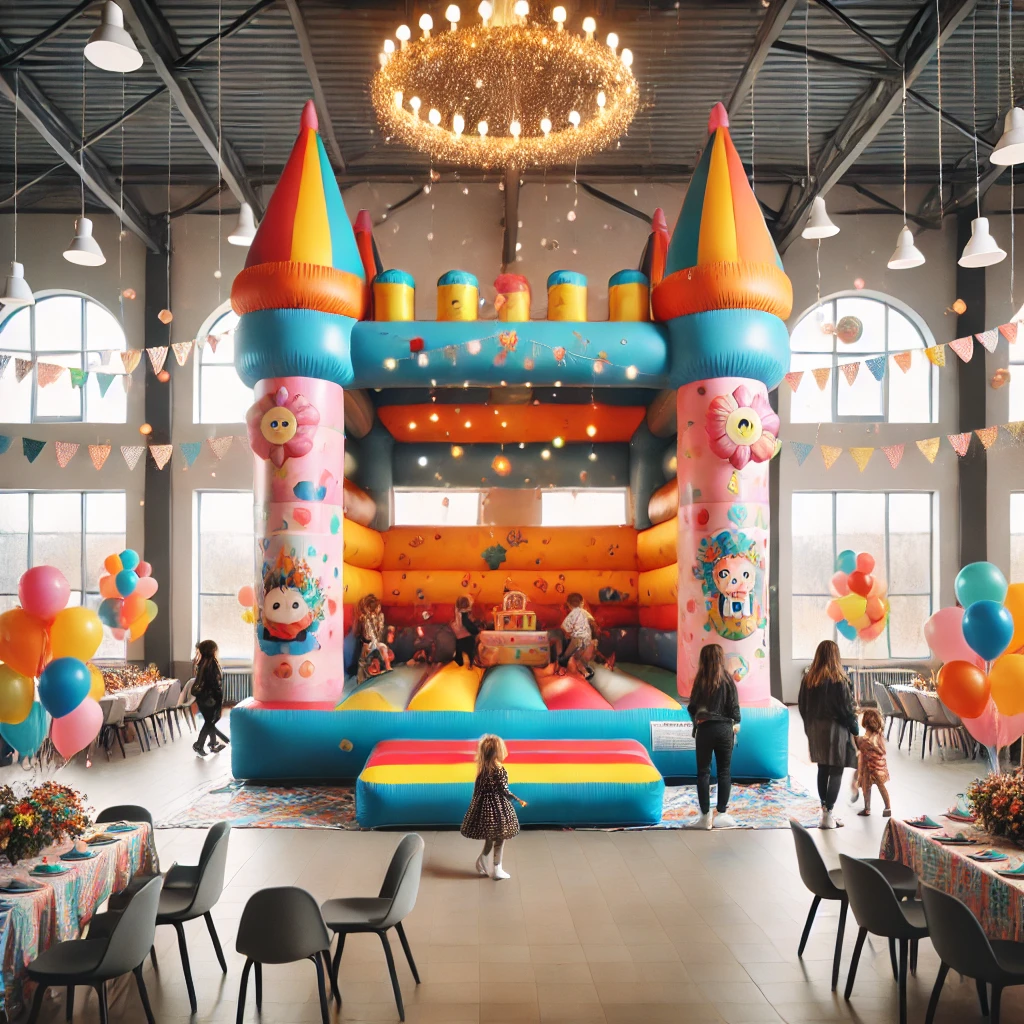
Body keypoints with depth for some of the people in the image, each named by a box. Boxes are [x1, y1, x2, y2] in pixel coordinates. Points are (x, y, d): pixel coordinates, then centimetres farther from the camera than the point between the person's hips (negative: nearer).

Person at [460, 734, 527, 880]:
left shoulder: (482, 768, 2)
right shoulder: (500, 770, -19)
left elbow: (478, 789, 7)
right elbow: (504, 791, -16)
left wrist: (477, 806, 16)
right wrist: (518, 800, -7)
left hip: (485, 805, 7)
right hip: (498, 808, -7)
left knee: (490, 837, 20)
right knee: (499, 838, 6)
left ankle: (482, 864, 26)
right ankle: (496, 870, 12)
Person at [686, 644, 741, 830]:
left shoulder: (700, 681, -5)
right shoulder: (727, 680, -5)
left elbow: (692, 708, -1)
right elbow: (734, 708, -3)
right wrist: (735, 725, 14)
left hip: (704, 729, 0)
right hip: (724, 729, 0)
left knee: (703, 772, 6)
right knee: (724, 772, 9)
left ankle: (705, 816, 6)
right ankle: (721, 814, 10)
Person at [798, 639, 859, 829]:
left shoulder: (808, 678, 1)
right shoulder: (838, 680, -15)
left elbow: (803, 706, 7)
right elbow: (846, 707, -11)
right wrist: (855, 728, 3)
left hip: (815, 730, 6)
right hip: (835, 730, -6)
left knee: (822, 770, 14)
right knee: (836, 773, 1)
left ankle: (825, 810, 19)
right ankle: (828, 815, 0)